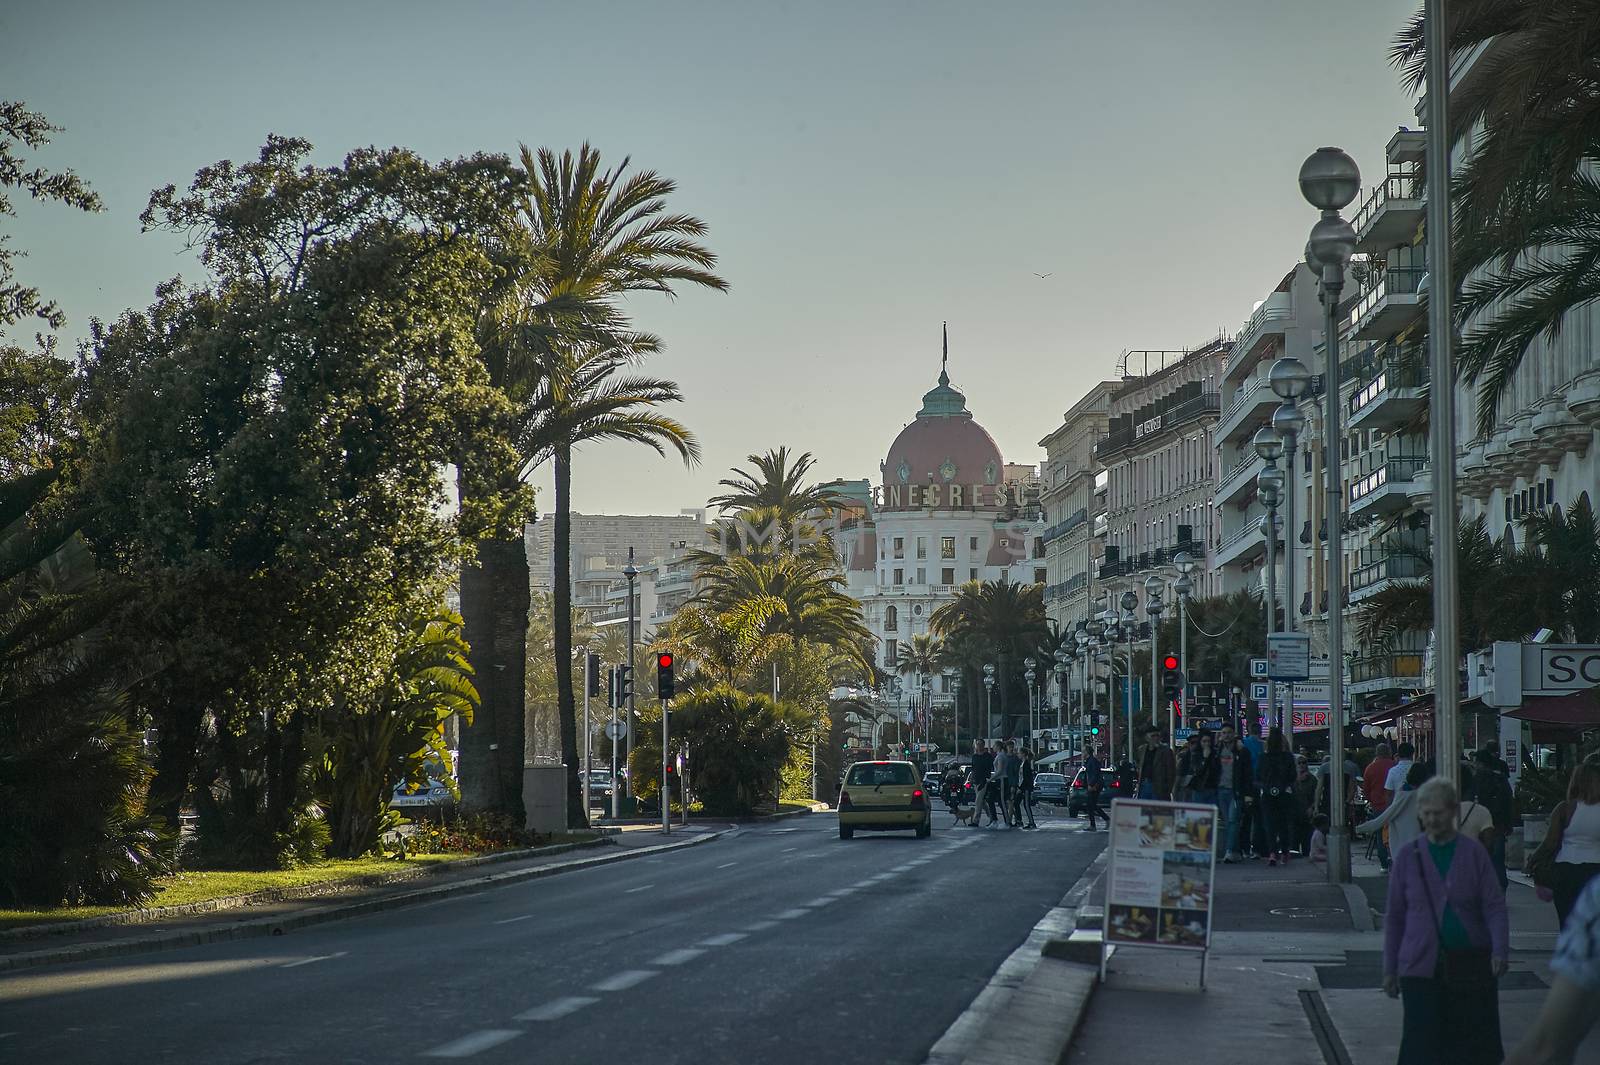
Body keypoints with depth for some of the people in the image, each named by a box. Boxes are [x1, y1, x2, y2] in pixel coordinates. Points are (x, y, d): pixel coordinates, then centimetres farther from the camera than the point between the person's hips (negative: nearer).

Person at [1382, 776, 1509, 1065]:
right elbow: (1394, 916, 8)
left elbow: (1494, 905, -1)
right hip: (1421, 968, 0)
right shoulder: (1408, 855, 4)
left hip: (1471, 965, 0)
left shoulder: (1474, 852, 2)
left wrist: (1500, 949, -17)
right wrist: (1390, 969, 7)